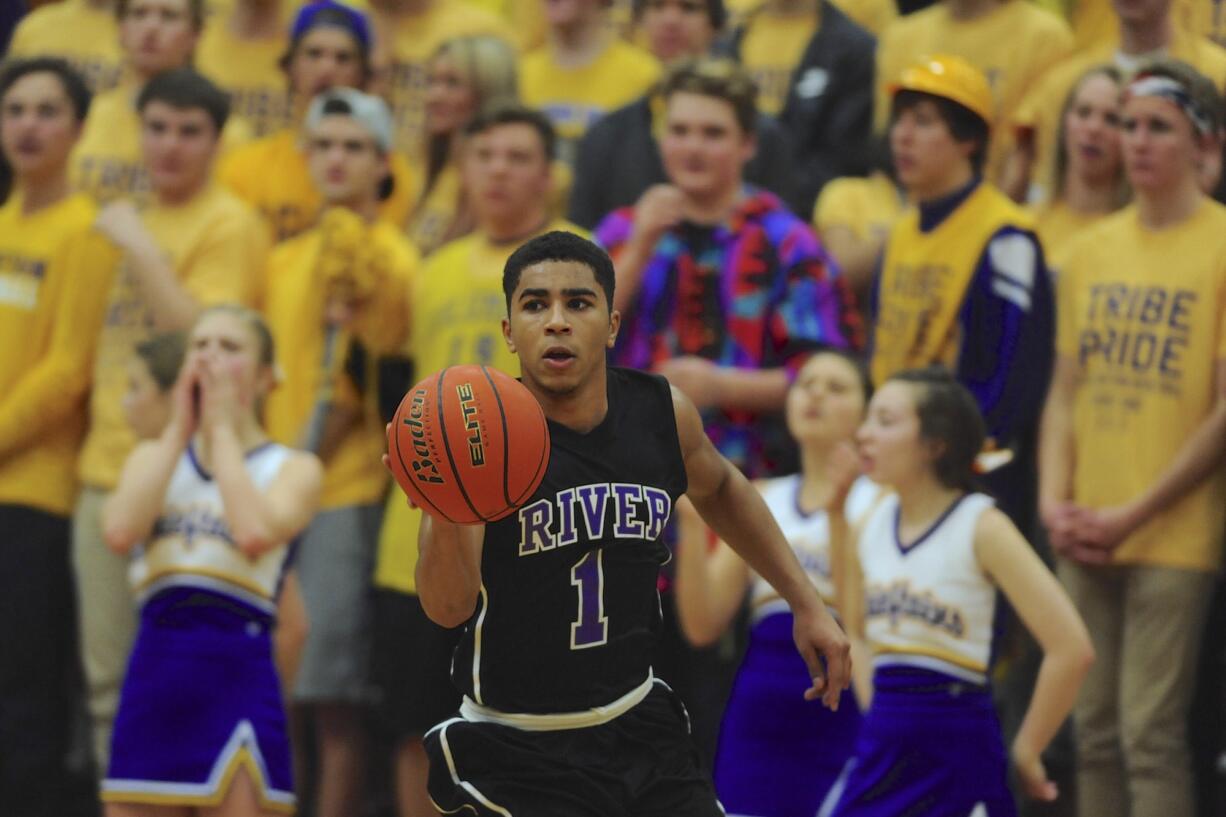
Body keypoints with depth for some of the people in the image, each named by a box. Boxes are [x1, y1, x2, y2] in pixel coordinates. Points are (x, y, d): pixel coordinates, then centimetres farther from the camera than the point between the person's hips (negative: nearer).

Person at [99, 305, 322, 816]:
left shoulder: (293, 468, 5)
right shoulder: (153, 458, 16)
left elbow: (256, 533, -18)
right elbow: (120, 531, -7)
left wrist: (222, 427, -5)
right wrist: (180, 429, 1)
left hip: (239, 679, -4)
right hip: (153, 686, 4)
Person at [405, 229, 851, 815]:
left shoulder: (663, 414, -3)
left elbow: (719, 489, 22)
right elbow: (449, 609, -29)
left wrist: (805, 602, 18)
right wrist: (442, 513, -48)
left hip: (640, 726, 5)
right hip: (519, 758, -5)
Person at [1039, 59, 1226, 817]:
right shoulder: (1093, 250, 12)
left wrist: (1136, 514, -11)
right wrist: (1054, 500, 1)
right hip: (1087, 539, 6)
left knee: (1152, 733, -10)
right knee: (1095, 730, 7)